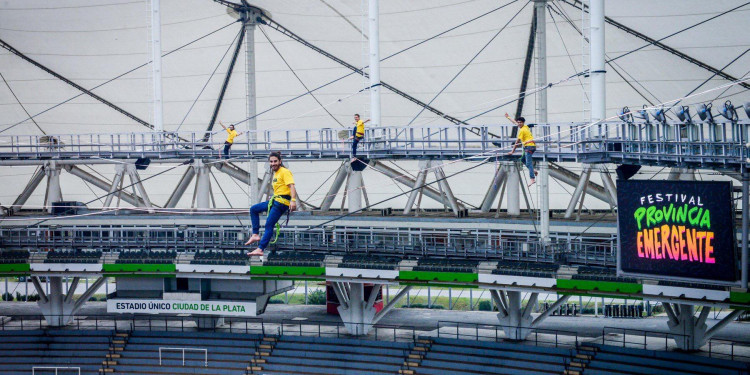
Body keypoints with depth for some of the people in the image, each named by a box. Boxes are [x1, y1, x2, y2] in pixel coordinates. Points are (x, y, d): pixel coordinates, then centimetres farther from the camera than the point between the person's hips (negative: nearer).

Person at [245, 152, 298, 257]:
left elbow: (292, 186, -20)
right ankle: (255, 234, 8)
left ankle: (260, 249, -16)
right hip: (275, 201, 10)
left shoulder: (285, 172, -9)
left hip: (281, 203, -10)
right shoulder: (276, 173, 20)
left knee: (269, 225, -14)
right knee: (253, 209, 16)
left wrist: (293, 200, -32)